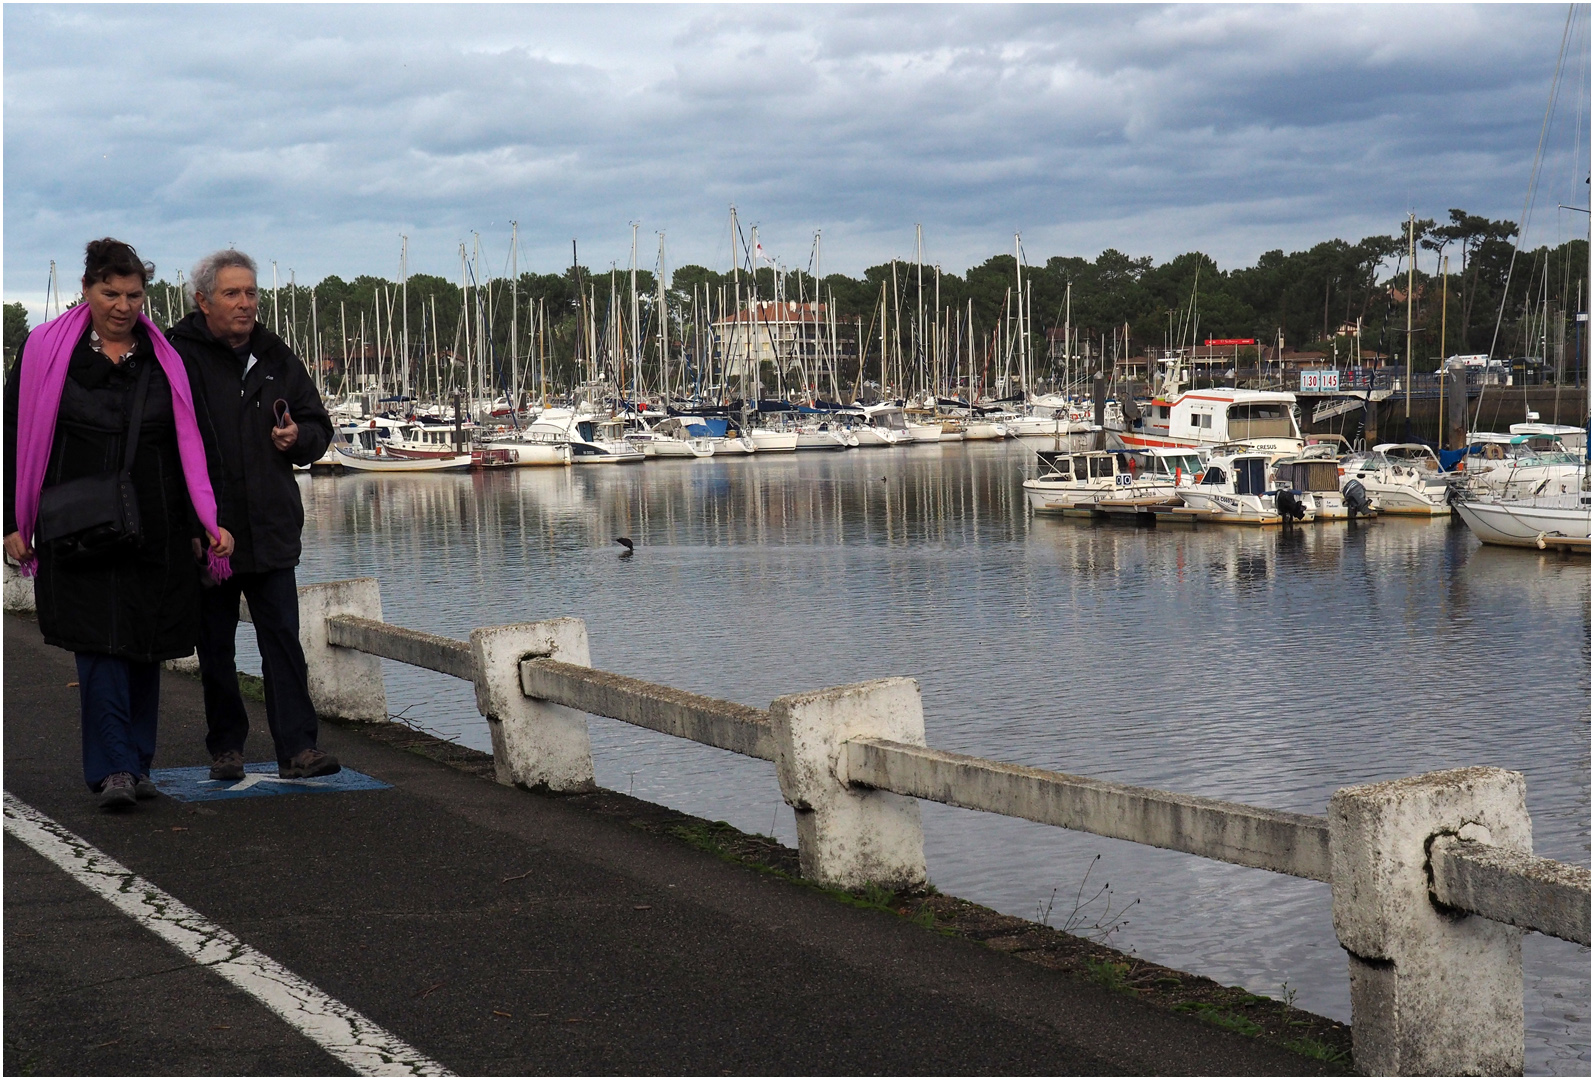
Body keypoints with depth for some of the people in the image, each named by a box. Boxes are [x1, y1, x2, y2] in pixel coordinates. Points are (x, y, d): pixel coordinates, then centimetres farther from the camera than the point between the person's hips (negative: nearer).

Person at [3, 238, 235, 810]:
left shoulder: (163, 359, 7)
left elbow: (189, 447, 8)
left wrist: (207, 522, 0)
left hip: (154, 533, 2)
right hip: (78, 533, -2)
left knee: (144, 648, 7)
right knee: (100, 647, -9)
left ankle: (136, 765, 17)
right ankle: (114, 769, -6)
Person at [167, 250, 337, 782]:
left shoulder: (275, 356, 10)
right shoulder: (174, 356, -4)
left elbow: (319, 426, 19)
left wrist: (298, 436, -4)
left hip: (271, 530, 2)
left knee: (283, 640, -3)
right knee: (215, 648, 8)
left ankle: (297, 748, -4)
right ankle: (226, 747, 21)